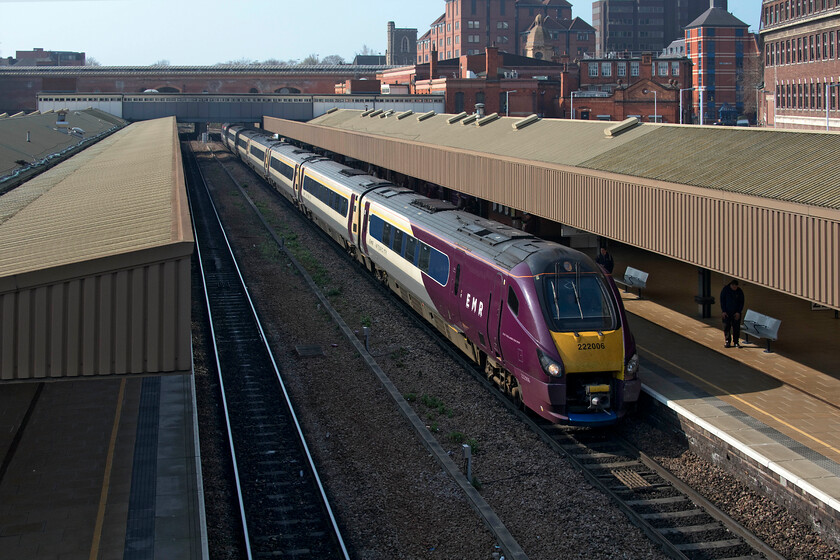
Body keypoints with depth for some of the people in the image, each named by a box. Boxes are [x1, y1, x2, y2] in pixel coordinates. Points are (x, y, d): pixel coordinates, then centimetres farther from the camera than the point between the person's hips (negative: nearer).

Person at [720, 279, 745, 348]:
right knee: (726, 327, 0)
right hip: (727, 312, 0)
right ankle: (727, 342, 10)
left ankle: (736, 342, 6)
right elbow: (722, 301, -2)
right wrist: (724, 311, -9)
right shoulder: (725, 290, -6)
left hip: (736, 313, 0)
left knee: (736, 328, -1)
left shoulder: (739, 291, -3)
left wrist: (738, 312, -7)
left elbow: (741, 303, 2)